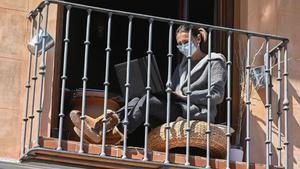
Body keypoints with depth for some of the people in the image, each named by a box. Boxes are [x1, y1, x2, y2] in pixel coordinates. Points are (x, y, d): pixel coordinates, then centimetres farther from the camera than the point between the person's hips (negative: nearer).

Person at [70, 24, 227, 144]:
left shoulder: (215, 61, 8)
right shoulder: (183, 63, 30)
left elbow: (217, 95, -6)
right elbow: (174, 91, 19)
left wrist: (184, 95, -10)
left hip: (198, 112, -6)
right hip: (177, 108, 6)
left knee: (148, 101, -27)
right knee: (138, 100, -18)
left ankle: (115, 135, -37)